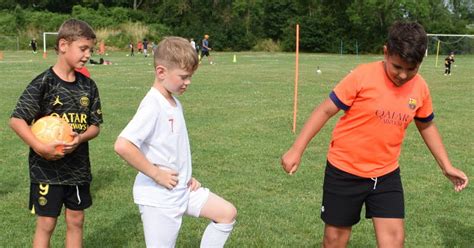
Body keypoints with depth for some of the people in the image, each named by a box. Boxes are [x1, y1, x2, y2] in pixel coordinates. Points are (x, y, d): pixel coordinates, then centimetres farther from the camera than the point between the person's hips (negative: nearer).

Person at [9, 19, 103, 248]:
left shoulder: (88, 86, 1)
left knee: (76, 221, 13)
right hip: (47, 168, -5)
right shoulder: (44, 83, -13)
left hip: (78, 167, 5)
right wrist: (40, 148, -26)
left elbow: (95, 125, 5)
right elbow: (16, 120, -15)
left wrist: (80, 138, -17)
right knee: (46, 223, 3)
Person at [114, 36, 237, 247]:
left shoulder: (174, 103, 7)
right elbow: (122, 146, -32)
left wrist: (187, 176, 7)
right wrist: (156, 174, -23)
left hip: (183, 189, 9)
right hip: (159, 198, -8)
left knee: (227, 213, 10)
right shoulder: (152, 106, -21)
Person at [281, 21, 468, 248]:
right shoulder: (363, 76, -18)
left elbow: (426, 126, 15)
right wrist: (297, 149, -15)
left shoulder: (420, 88, -3)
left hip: (387, 175, 4)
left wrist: (446, 166, 14)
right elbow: (326, 110, -13)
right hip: (344, 172, -3)